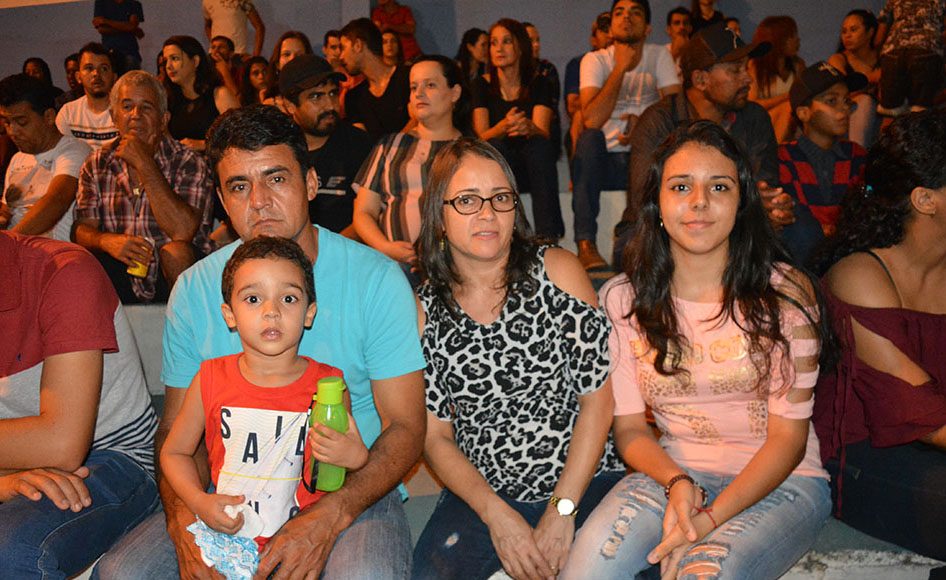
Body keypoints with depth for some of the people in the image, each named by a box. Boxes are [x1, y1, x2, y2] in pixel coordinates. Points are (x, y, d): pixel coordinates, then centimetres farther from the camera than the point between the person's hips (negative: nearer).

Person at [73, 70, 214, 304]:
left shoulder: (190, 163, -4)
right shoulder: (96, 165, 9)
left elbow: (183, 232, -20)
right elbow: (81, 230, 2)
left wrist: (144, 163, -18)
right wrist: (107, 240, -23)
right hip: (120, 281, 1)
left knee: (175, 253, -32)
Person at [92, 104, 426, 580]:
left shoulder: (376, 278, -9)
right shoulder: (195, 289, 0)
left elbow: (405, 427, -9)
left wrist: (331, 516, -24)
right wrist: (182, 517, -15)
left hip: (351, 490, -2)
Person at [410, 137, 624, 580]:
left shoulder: (558, 271, -3)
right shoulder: (423, 310, 1)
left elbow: (598, 398, -6)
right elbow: (435, 435, 2)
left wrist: (562, 511, -11)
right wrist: (496, 515, -11)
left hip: (583, 482, 0)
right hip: (481, 493, 1)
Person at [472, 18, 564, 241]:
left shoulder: (538, 84, 3)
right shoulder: (482, 85, 3)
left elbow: (543, 132, -12)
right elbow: (481, 135, -10)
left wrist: (528, 128, -38)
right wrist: (504, 126, -34)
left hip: (532, 165, 0)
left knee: (541, 145, -32)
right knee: (495, 146, -33)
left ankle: (548, 239, -41)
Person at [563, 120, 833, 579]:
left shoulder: (785, 294, -7)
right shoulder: (622, 299, -1)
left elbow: (788, 435, -8)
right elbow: (629, 425, 1)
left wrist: (711, 518, -21)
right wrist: (677, 481, -20)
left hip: (779, 481, -1)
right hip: (671, 472, 2)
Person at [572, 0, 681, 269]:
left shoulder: (659, 55, 4)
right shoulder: (595, 60, -2)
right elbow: (591, 120, -20)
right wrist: (621, 67, -19)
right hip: (604, 161, -1)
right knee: (590, 137, -33)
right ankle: (586, 244, -39)